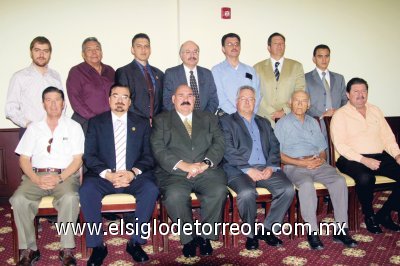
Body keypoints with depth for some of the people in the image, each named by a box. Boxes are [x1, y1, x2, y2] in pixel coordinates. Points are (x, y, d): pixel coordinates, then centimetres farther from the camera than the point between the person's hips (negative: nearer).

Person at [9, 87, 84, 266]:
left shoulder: (73, 127, 11)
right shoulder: (34, 128, 18)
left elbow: (77, 159, 3)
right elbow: (24, 159, 11)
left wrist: (60, 178, -13)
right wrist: (36, 179, -8)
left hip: (65, 175, -2)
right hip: (36, 175, 3)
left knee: (70, 197, -34)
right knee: (19, 199, -27)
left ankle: (67, 250, -23)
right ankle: (28, 250, -14)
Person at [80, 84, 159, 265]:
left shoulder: (142, 123, 13)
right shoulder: (96, 122, 11)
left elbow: (148, 156, 5)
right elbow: (89, 155, 1)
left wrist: (133, 173, -15)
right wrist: (107, 174, -17)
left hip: (135, 176, 0)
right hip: (103, 176, 0)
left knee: (151, 189, -29)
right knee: (86, 190, -29)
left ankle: (135, 242, -14)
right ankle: (97, 246, -15)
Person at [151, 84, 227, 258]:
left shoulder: (209, 118, 21)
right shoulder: (161, 120, 14)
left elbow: (219, 143, 8)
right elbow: (158, 149, 0)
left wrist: (206, 163, -11)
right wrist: (183, 165, -14)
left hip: (207, 171, 2)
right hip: (174, 172, -1)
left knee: (219, 191, -28)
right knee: (175, 195, -32)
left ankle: (206, 236, -7)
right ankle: (188, 238, -8)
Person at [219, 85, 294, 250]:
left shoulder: (264, 123, 25)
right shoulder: (227, 121, 9)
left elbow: (274, 147, 14)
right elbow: (228, 151, -4)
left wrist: (271, 167, -5)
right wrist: (248, 169, -14)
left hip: (265, 168, 5)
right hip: (238, 169, -4)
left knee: (288, 189, -20)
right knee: (247, 193, -34)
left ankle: (267, 229, -2)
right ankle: (251, 233, -6)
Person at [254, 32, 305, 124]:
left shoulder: (296, 66, 13)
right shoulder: (258, 68, 9)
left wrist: (285, 111, -7)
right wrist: (272, 112, -8)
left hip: (289, 118, 1)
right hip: (265, 119, -1)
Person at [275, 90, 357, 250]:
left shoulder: (313, 122, 23)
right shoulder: (282, 123, 7)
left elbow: (322, 149, 21)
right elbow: (279, 154, -3)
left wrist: (321, 159, -3)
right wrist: (302, 163, -12)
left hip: (317, 164, 5)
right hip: (294, 165, -4)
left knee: (339, 180, -23)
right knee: (307, 184, -36)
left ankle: (341, 230, -19)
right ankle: (312, 232, -28)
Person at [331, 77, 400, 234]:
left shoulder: (375, 111, 18)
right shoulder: (340, 115, 0)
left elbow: (387, 136, 16)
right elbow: (340, 145, -9)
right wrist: (364, 160, -19)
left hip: (380, 156, 6)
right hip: (353, 159, -6)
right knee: (365, 178, -36)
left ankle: (384, 214, 1)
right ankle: (369, 216, -6)